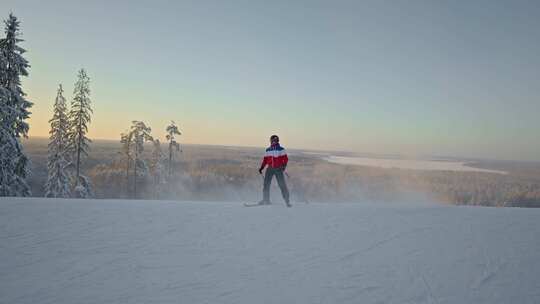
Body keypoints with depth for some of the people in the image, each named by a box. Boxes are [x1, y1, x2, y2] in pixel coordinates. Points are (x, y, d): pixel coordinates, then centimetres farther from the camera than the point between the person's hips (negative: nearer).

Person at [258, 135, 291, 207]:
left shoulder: (281, 149, -3)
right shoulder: (268, 150, 12)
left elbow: (285, 159, -8)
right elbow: (265, 160, 18)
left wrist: (284, 166, -22)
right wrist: (261, 168, 12)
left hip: (278, 169, -4)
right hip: (270, 169, 4)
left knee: (282, 185, -6)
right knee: (266, 184, 0)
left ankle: (287, 201, 1)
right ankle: (266, 200, 11)